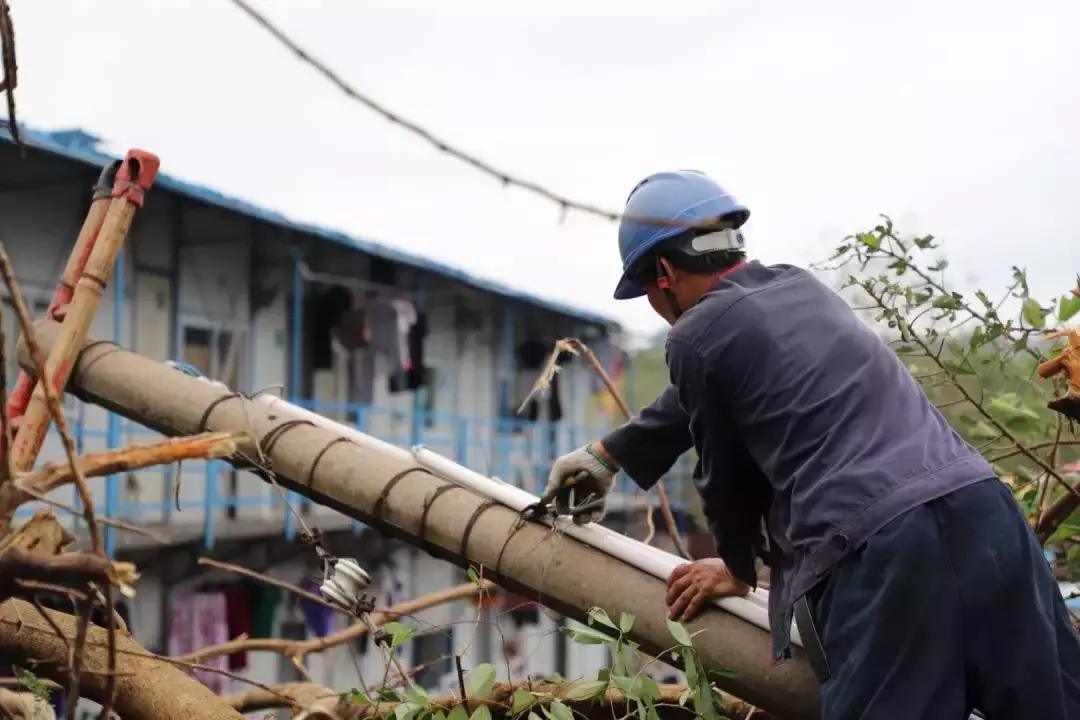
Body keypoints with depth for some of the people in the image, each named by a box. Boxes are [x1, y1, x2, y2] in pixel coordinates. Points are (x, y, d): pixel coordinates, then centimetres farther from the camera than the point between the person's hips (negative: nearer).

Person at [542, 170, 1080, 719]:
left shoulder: (694, 337, 2)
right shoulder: (799, 286, 26)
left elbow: (725, 475, 15)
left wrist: (739, 568, 34)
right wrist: (608, 454, 51)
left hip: (877, 551, -7)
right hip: (985, 512, 8)